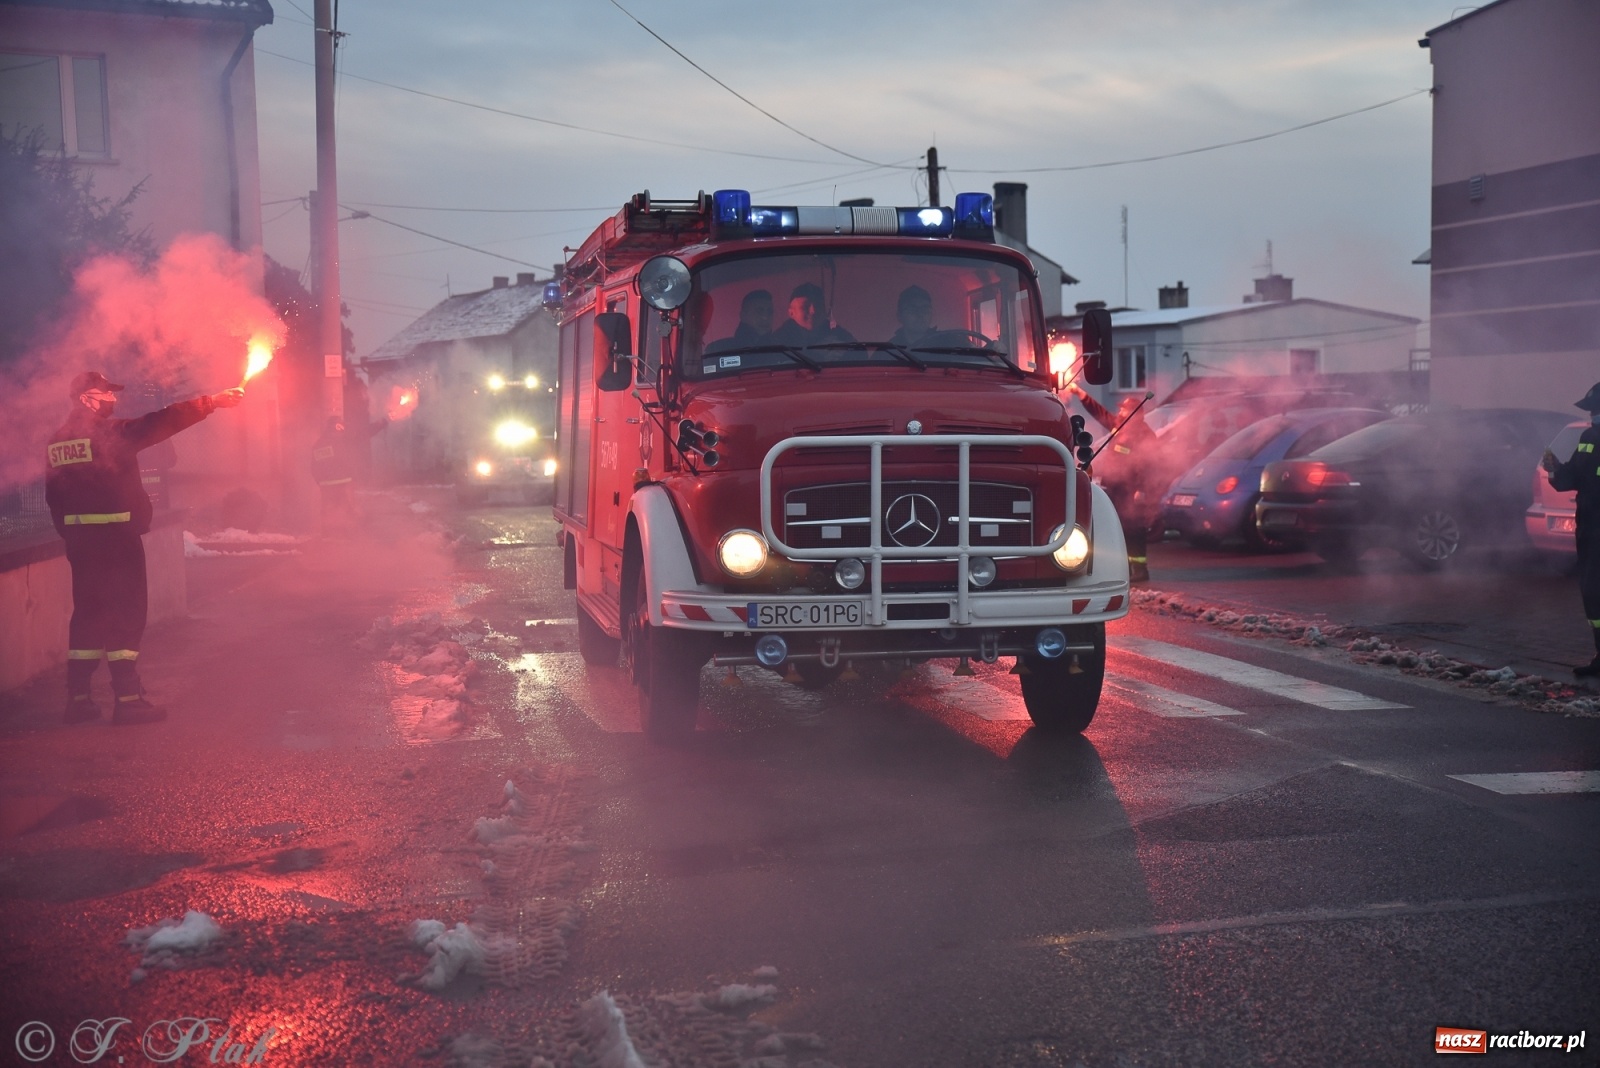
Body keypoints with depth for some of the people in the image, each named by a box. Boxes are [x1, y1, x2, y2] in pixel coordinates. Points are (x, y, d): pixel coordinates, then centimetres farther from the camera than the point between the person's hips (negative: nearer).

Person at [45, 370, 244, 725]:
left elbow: (54, 497, 12)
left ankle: (78, 698, 16)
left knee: (88, 612, 13)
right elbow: (161, 423, -15)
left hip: (79, 538, 7)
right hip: (115, 536, -7)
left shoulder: (57, 442, 9)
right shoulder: (109, 434, -13)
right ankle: (128, 698, -4)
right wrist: (213, 402, -10)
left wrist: (70, 534, 20)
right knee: (125, 611, -2)